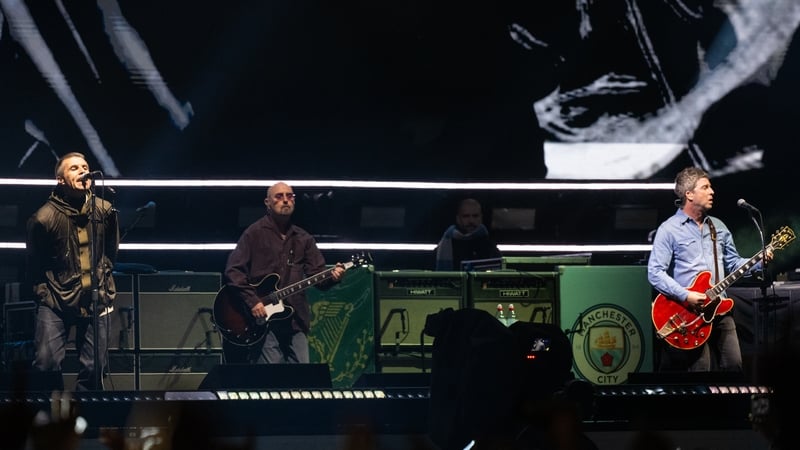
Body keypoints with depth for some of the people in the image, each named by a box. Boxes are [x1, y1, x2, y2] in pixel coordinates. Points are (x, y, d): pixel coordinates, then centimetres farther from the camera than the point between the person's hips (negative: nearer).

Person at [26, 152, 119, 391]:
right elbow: (34, 265, 1)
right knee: (47, 362, -17)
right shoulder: (44, 218, -11)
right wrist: (44, 294, -1)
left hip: (95, 302, 3)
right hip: (56, 302, -3)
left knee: (93, 368, 4)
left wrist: (105, 285, 12)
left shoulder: (105, 210, 1)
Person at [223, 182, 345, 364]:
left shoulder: (303, 239, 17)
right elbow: (233, 271, -5)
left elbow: (317, 274, 11)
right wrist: (252, 300, -15)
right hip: (264, 320, -5)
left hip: (296, 321, 5)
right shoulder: (255, 233, 1)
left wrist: (332, 276, -13)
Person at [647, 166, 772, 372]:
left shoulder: (718, 227, 16)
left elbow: (733, 264, 22)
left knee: (733, 365, 0)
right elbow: (655, 273, -11)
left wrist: (759, 262, 3)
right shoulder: (669, 230, -5)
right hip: (689, 314, -6)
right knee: (700, 368, -8)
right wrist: (686, 296, -20)